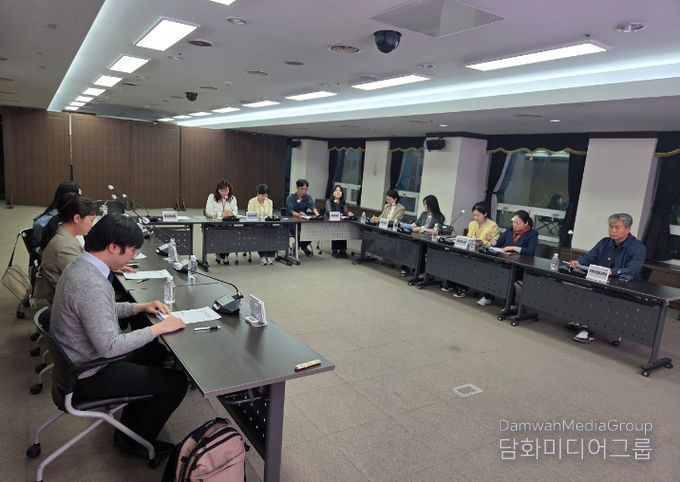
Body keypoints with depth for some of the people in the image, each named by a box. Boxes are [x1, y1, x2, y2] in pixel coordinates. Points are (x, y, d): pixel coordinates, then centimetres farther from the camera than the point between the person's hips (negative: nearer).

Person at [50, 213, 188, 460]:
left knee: (157, 352, 22)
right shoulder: (91, 285, -33)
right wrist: (159, 328, -23)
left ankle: (130, 427, 31)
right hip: (88, 375, -10)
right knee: (177, 382, -5)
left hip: (78, 360, 10)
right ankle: (135, 441, 18)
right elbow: (109, 347, -31)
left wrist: (140, 307, 6)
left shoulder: (80, 265, -1)